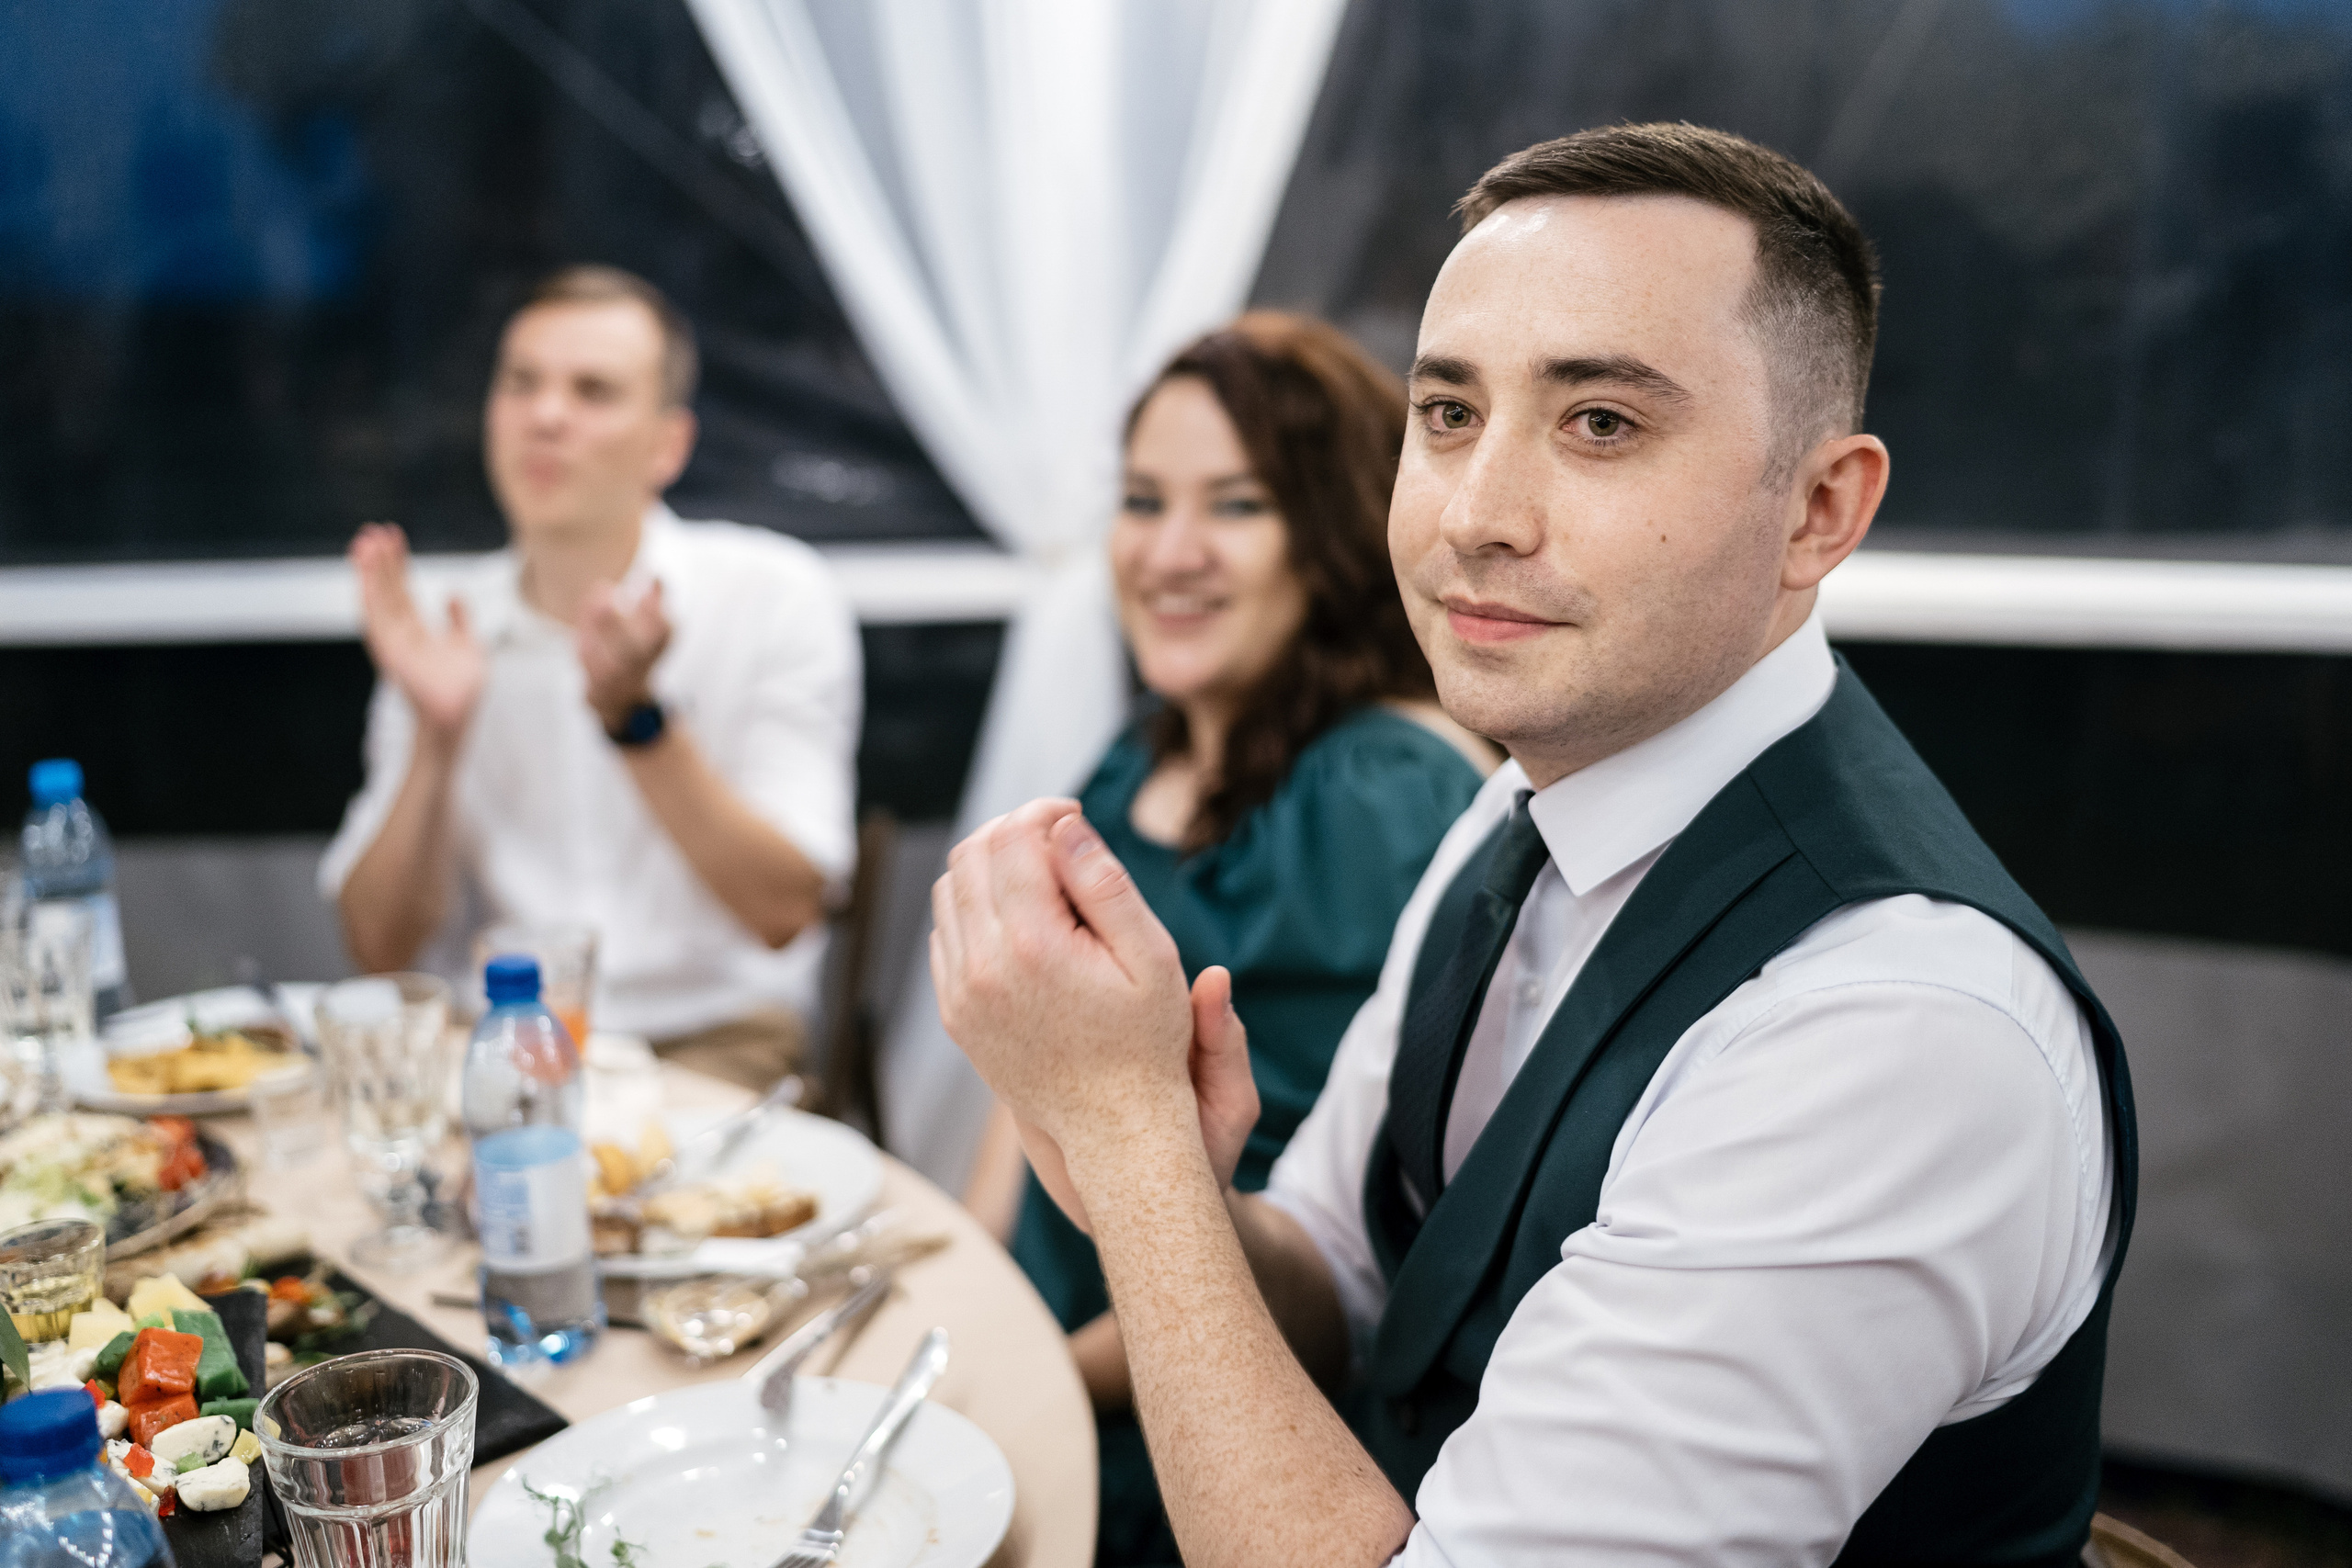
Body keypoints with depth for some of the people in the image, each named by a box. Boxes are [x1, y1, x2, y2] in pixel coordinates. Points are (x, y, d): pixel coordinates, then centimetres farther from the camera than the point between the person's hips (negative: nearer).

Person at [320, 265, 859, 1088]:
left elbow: (785, 914, -13)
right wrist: (435, 739, -12)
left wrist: (635, 714, -23)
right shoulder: (451, 631, 6)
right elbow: (381, 950, 3)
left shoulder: (775, 597, -5)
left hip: (709, 1045, -4)